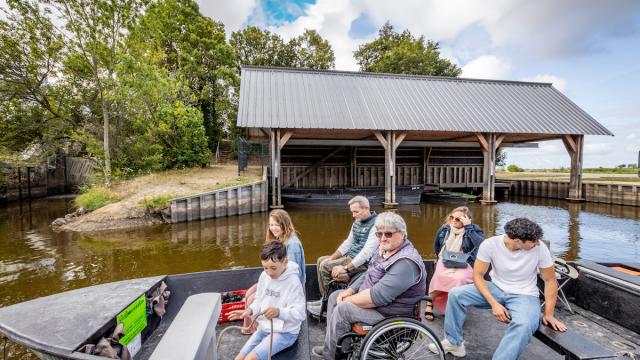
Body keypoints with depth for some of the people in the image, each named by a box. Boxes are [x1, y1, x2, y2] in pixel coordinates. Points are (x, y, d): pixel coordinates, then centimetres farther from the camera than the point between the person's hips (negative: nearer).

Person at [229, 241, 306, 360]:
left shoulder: (293, 282, -22)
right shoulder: (264, 276, -3)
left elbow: (300, 314, -24)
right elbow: (259, 301, 9)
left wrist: (279, 312, -41)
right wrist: (250, 310, -12)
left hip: (285, 332, -6)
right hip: (263, 328, 7)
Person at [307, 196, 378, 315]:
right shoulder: (357, 222, 8)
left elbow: (367, 253, -26)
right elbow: (348, 242, 13)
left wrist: (345, 268, -25)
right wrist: (331, 258, 5)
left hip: (362, 262, -10)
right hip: (350, 256, 10)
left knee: (325, 266, -16)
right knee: (321, 260, 9)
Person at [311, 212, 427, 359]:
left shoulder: (406, 262, -29)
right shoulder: (385, 248, 1)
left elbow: (378, 296, -32)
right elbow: (369, 274, 11)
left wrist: (349, 300, -19)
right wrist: (350, 290, -2)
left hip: (389, 312, -10)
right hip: (372, 297, 10)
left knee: (342, 309, -20)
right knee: (335, 296, 9)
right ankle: (333, 344, 21)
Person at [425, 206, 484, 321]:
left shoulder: (474, 229, -2)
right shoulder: (444, 228, 7)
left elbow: (481, 245, -25)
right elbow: (436, 246, 24)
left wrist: (468, 226, -23)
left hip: (465, 263, -2)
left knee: (460, 278, -36)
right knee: (439, 276, -32)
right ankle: (430, 304, -14)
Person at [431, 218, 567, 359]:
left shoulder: (540, 248, -18)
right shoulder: (489, 244, -19)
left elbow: (550, 280, -5)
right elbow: (478, 275, -12)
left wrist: (548, 314, -9)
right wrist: (494, 304, -22)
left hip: (524, 296, -1)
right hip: (496, 289, 2)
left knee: (524, 326, -36)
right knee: (456, 294, -18)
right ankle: (454, 343, 0)